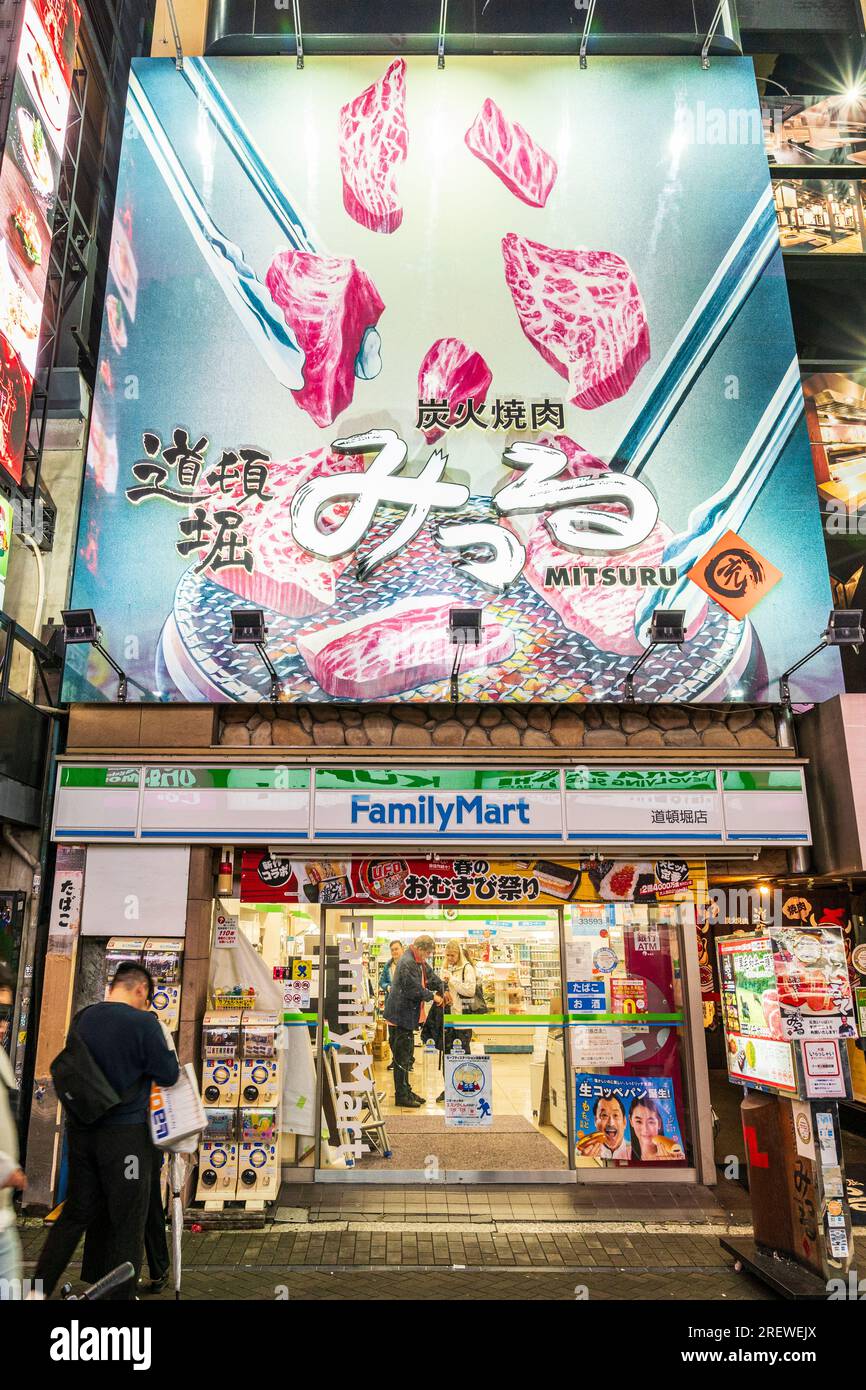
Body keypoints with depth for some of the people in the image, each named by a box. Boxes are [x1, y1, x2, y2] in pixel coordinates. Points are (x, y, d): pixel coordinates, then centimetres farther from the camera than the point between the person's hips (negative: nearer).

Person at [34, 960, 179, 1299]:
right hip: (125, 1132, -6)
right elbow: (169, 1075, -13)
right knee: (127, 1224, 8)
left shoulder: (83, 1018, 1)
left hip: (80, 1129, 6)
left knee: (76, 1213, 21)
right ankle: (118, 1294, 16)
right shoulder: (143, 1022, -18)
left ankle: (39, 1287, 23)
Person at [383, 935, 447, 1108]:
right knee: (402, 1056, -2)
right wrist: (433, 996, -11)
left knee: (407, 1055, 18)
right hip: (402, 1014, -11)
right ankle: (401, 1096, 6)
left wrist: (442, 991, 3)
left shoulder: (419, 962, 11)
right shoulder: (407, 963, -22)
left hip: (408, 1015, 11)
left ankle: (406, 1092, 28)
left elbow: (431, 976, 18)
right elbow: (414, 990, -24)